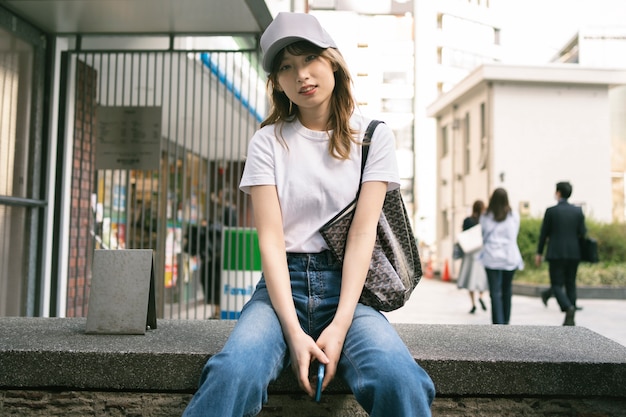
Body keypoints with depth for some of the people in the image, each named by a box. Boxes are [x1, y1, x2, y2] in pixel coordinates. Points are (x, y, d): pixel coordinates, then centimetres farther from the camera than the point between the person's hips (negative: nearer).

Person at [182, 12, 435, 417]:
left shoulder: (373, 136, 6)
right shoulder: (268, 141, 6)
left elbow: (362, 233, -4)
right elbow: (271, 237, -4)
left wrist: (339, 326, -16)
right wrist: (294, 332, -17)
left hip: (347, 284, 0)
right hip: (284, 283, 1)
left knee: (399, 381, -32)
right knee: (232, 374, -31)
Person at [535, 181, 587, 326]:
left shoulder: (551, 211, -7)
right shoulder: (578, 211, 3)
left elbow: (544, 233, -3)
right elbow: (582, 233, 4)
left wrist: (539, 253, 6)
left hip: (556, 253, -4)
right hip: (574, 253, 4)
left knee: (556, 284, 1)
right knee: (570, 284, 11)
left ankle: (568, 307, -25)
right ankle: (570, 319, 13)